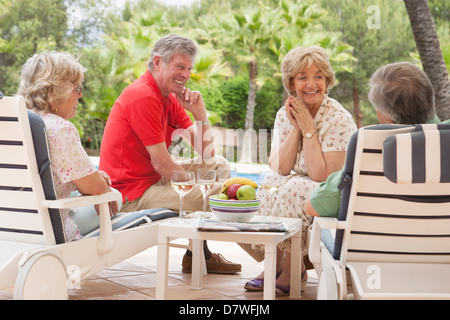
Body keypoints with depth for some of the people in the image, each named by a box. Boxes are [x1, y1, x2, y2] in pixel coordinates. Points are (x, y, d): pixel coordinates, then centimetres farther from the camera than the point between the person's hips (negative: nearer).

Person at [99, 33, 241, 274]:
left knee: (219, 165, 14)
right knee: (218, 192, -19)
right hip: (131, 194, -10)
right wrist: (200, 184, -6)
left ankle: (198, 255, 17)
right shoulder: (143, 97, -19)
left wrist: (199, 112, -8)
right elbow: (162, 165, -21)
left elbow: (207, 155, 7)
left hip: (153, 180, 10)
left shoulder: (171, 99, 10)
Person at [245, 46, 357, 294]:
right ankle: (275, 264, -4)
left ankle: (292, 270, -12)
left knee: (290, 193, -30)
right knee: (263, 192, -16)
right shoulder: (284, 116, 0)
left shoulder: (339, 120, -18)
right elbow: (279, 169, -8)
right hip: (298, 186, 6)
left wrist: (309, 129, -22)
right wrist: (296, 128, -16)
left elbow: (321, 176, -23)